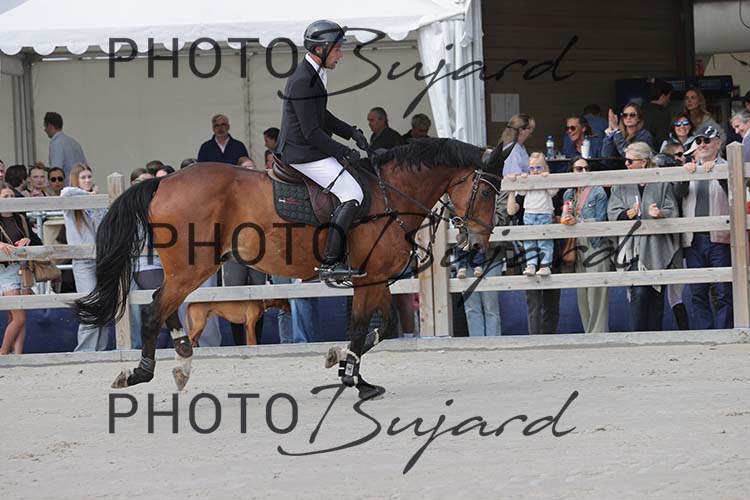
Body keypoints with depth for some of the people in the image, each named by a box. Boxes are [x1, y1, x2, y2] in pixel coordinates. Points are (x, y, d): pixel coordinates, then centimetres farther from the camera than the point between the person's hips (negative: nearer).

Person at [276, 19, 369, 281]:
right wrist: (344, 152, -16)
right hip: (304, 154, -11)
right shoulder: (302, 82, -22)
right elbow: (312, 133, -23)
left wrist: (352, 132, 12)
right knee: (352, 195, -15)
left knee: (356, 172, 22)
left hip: (302, 149, 11)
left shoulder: (314, 75, 10)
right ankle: (330, 263, -20)